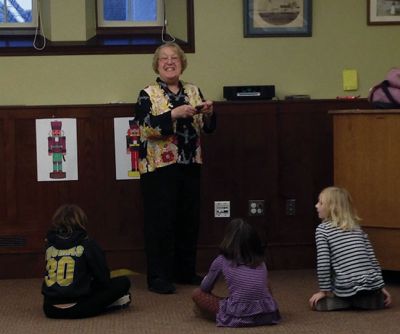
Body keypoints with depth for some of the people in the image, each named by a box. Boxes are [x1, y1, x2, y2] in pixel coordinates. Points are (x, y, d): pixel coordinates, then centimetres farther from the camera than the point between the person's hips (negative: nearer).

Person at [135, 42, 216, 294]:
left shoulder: (194, 91, 11)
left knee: (190, 220, 10)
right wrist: (174, 114, -25)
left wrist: (208, 113, -10)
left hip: (190, 166, 5)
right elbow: (146, 127, -16)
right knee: (161, 221, -3)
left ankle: (186, 271, 23)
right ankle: (158, 277, 3)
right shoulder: (148, 95, -1)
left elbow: (208, 128, 11)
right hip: (160, 167, -5)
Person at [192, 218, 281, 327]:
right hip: (267, 314, 3)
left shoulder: (221, 261, 7)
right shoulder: (260, 261, 16)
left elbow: (205, 288, 19)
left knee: (197, 294, 17)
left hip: (238, 317, -3)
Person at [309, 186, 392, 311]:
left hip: (346, 289, -4)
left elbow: (323, 262, -6)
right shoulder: (357, 227, 16)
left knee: (317, 302, 23)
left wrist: (324, 291, 3)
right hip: (371, 285, 4)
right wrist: (380, 286, 16)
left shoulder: (322, 229, 1)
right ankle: (362, 300, 7)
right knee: (382, 300, 34)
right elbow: (372, 257, 13)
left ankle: (343, 300, -1)